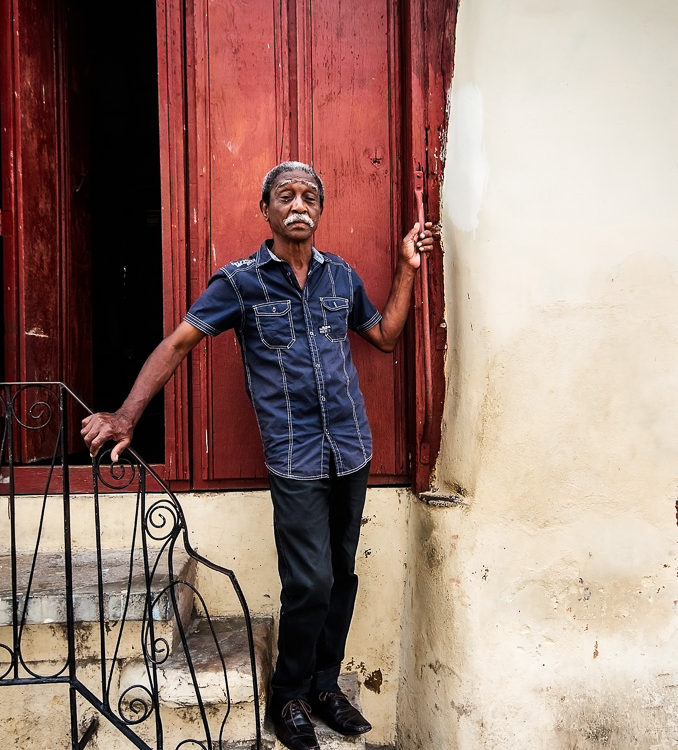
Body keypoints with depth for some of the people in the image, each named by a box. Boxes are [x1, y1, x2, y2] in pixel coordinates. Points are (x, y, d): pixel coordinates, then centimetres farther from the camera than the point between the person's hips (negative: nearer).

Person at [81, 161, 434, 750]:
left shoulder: (342, 276, 10)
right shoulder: (241, 281, -3)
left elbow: (385, 336, 20)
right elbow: (179, 343, -6)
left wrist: (407, 269, 13)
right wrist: (127, 414, -14)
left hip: (352, 451, 5)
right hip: (296, 457, -4)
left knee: (342, 573, 13)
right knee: (310, 583, -4)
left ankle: (325, 684, 32)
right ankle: (289, 697, 21)